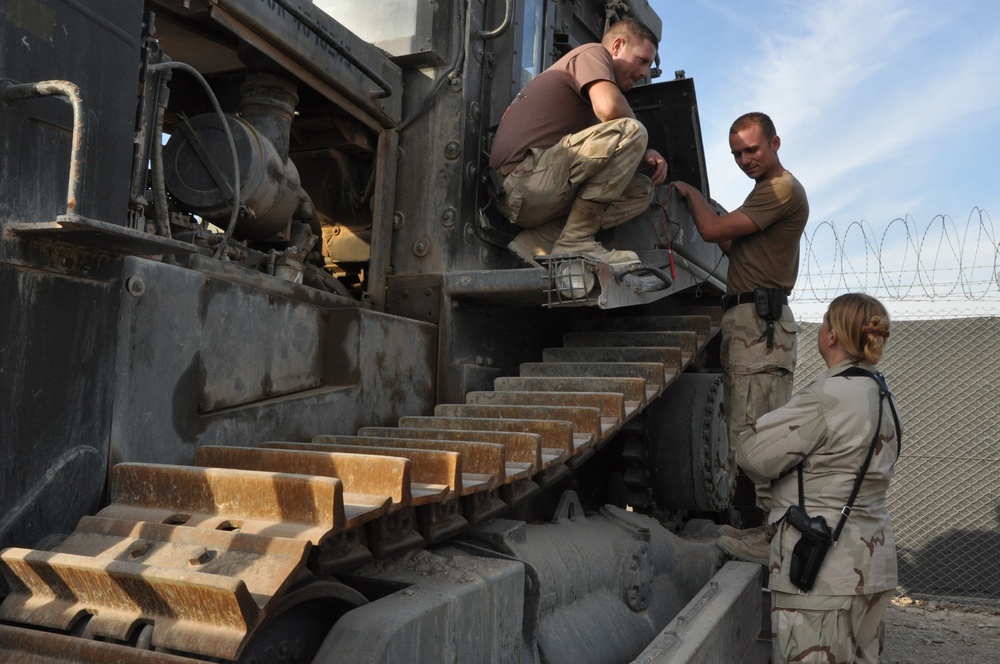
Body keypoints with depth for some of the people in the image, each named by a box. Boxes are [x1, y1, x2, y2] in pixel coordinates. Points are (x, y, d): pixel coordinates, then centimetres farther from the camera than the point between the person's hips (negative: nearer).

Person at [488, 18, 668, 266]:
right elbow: (609, 107, -19)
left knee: (641, 191, 9)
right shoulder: (593, 53, 4)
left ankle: (538, 241, -4)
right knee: (630, 132, -19)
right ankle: (575, 242, -17)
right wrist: (636, 143, 0)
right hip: (524, 181, -10)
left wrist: (641, 157, 3)